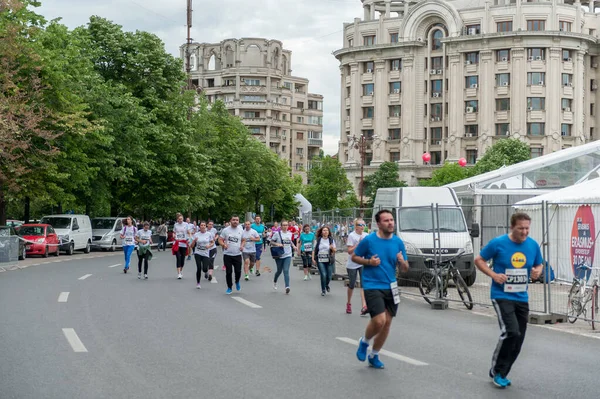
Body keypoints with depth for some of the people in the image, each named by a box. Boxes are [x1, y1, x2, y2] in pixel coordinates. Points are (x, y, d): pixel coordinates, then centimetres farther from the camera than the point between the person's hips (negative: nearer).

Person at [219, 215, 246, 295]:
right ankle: (229, 287, 18)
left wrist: (242, 246, -7)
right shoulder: (226, 230, -2)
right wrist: (224, 244, -20)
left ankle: (237, 282, 31)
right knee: (228, 272, 2)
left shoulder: (241, 230, 5)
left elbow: (243, 240, 14)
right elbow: (220, 240, 0)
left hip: (237, 255, 1)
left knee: (238, 271, -1)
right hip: (227, 254, -1)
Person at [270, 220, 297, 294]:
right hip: (279, 255, -2)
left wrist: (293, 246, 8)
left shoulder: (290, 233, 7)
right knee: (279, 271, 12)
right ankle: (275, 281, 42)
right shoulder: (277, 233, -7)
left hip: (288, 255, 2)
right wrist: (277, 244, -21)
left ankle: (287, 287, -18)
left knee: (286, 271, -10)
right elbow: (271, 242, -4)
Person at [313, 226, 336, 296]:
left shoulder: (331, 240, 2)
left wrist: (332, 248, -17)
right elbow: (314, 250, 6)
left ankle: (327, 285, 37)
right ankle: (323, 290, 6)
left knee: (329, 276, 2)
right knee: (323, 275, -14)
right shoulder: (318, 240, 1)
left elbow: (334, 251, 5)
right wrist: (313, 258, -4)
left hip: (329, 261, 1)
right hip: (320, 260, -1)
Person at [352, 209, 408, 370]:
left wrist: (402, 262, -16)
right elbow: (354, 257, 3)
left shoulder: (398, 242, 2)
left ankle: (374, 356, 27)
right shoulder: (369, 240, -9)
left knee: (387, 323, 8)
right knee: (379, 320, -18)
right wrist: (369, 262, -15)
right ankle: (364, 342, 15)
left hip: (391, 287, 5)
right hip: (372, 286, -5)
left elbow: (405, 269, 7)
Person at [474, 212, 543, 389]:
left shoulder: (533, 245, 1)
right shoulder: (498, 243, -11)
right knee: (511, 332, -21)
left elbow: (539, 265, 17)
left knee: (518, 340, 7)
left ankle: (501, 374, 25)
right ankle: (496, 371, -3)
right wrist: (493, 274, -15)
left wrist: (537, 272, -7)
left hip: (522, 298, 5)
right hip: (501, 296, -5)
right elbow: (479, 260, -1)